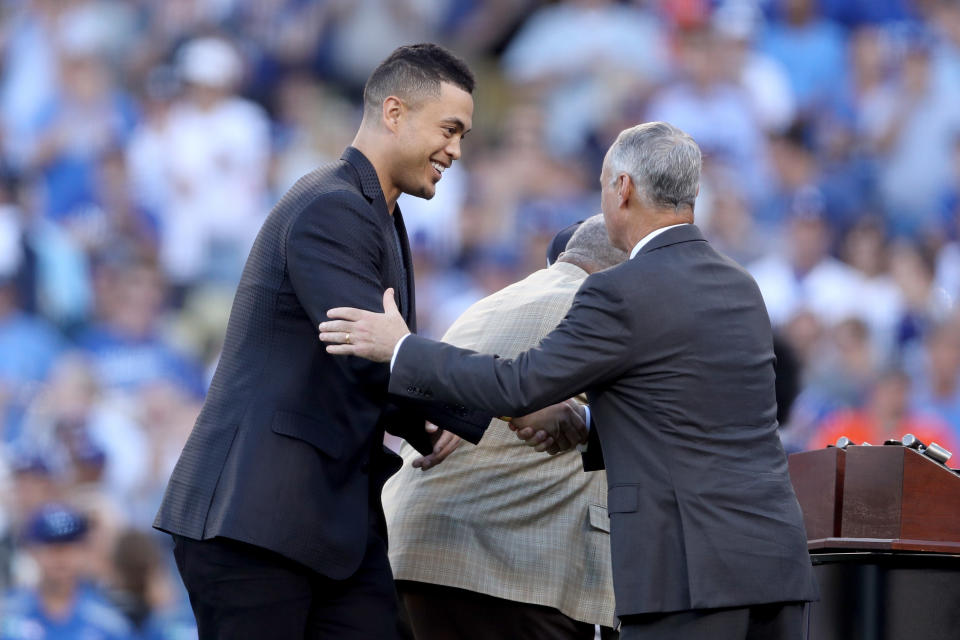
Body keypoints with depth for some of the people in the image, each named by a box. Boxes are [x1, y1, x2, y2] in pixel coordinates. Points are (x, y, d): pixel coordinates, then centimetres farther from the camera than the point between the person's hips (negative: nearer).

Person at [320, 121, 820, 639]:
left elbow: (518, 387, -5)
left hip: (691, 569, -8)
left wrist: (401, 349, 5)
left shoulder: (621, 296, -8)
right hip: (774, 556, 8)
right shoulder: (741, 290, 18)